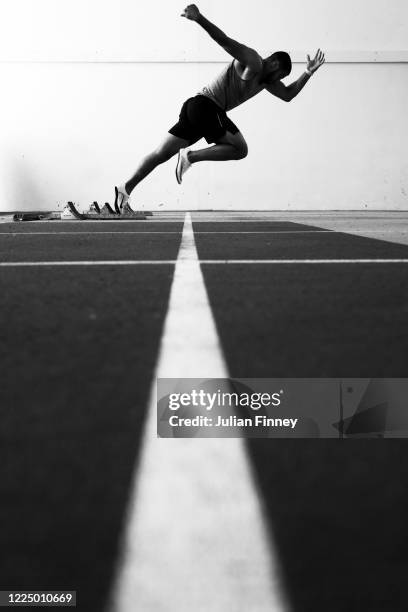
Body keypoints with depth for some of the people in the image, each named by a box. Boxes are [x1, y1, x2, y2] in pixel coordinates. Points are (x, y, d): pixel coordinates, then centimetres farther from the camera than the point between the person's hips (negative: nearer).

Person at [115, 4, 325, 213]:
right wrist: (199, 18, -28)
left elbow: (288, 94, 29)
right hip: (206, 106, -10)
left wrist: (308, 73, 19)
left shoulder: (266, 80, 25)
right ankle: (190, 156, -11)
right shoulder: (252, 60, -3)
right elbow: (225, 41, -15)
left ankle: (125, 188, 4)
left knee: (162, 153, 5)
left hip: (195, 108, 10)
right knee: (240, 149, -6)